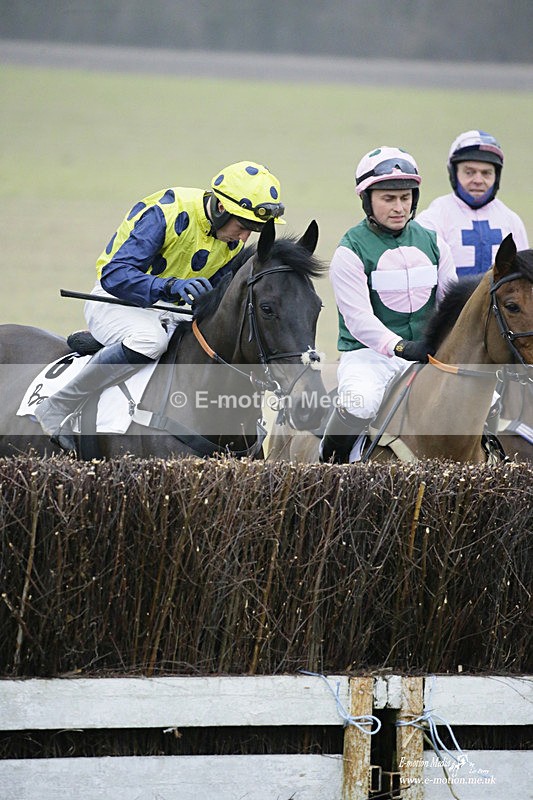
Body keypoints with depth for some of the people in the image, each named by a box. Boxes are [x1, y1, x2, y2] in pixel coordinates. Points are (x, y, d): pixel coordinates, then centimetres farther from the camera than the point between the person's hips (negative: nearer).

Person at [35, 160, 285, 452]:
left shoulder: (233, 238, -2)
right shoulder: (164, 213, -27)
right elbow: (114, 275, -34)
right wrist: (171, 286, -49)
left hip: (169, 310, 8)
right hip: (115, 300, -8)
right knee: (149, 339, -39)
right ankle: (56, 407, -26)